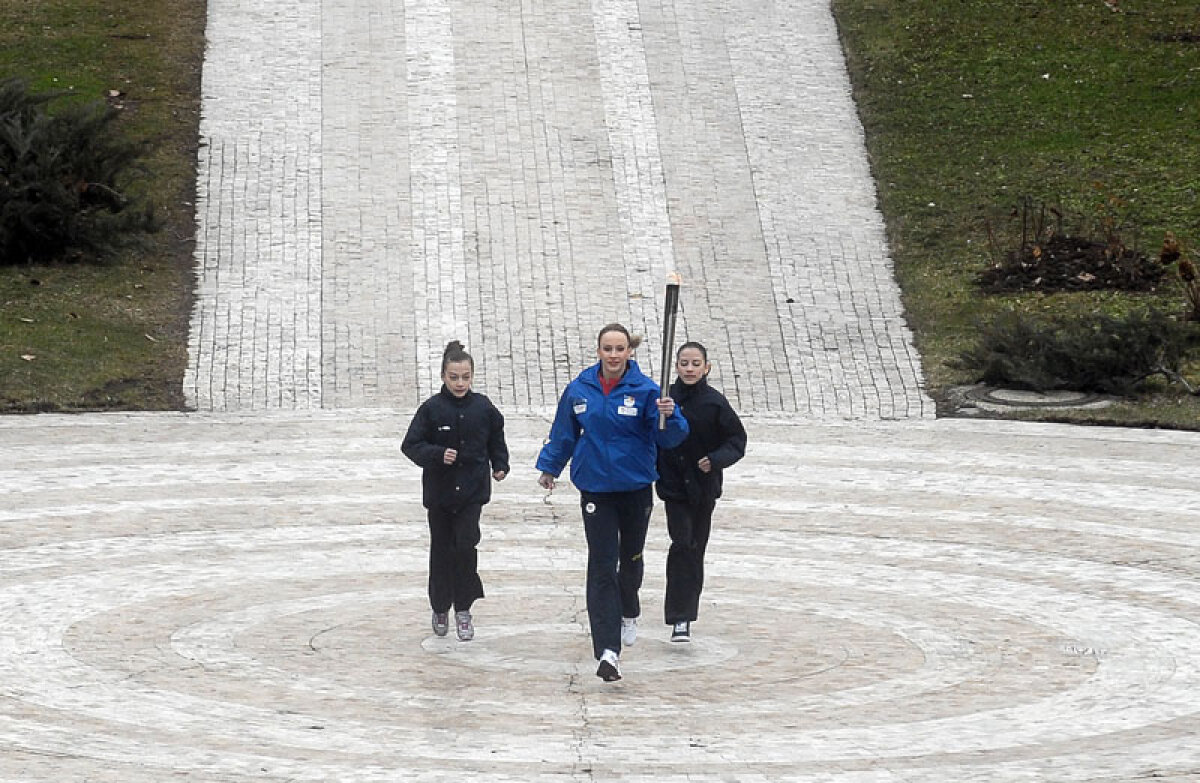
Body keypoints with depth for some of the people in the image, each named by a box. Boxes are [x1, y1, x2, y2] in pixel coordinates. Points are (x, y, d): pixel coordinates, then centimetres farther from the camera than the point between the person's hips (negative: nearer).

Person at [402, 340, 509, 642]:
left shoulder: (483, 408, -1)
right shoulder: (432, 408, -8)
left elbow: (496, 439, 16)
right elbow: (411, 445, -7)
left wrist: (500, 466, 2)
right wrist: (437, 455, -22)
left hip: (472, 491, 0)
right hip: (440, 490, 0)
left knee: (466, 546, -11)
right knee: (441, 550, 8)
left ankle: (463, 609, 2)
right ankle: (440, 608, 26)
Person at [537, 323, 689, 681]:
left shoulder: (645, 390, -10)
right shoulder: (579, 390, -3)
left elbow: (669, 437, -15)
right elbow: (564, 433, 12)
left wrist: (668, 415, -35)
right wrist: (549, 467, 21)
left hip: (636, 489, 0)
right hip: (596, 490, 0)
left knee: (631, 558, 18)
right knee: (602, 567, -9)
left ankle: (629, 613, 51)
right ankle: (608, 650, -14)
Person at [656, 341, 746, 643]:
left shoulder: (715, 403, -7)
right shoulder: (665, 398, -3)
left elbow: (737, 440, -3)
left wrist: (715, 460, -19)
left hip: (703, 486, 1)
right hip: (674, 485, -1)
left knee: (695, 548, 10)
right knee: (682, 545, -10)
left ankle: (685, 613, 25)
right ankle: (680, 618, -11)